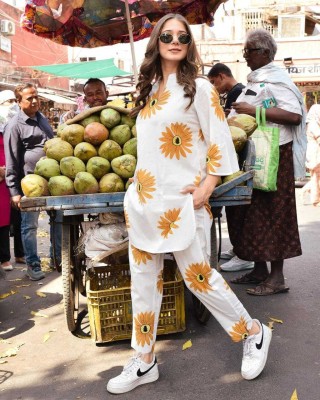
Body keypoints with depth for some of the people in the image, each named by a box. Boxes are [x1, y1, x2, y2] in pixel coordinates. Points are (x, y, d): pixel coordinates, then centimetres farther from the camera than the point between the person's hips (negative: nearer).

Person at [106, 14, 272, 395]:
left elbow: (220, 142, -7)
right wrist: (139, 185, 16)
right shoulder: (148, 89, 14)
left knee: (197, 275, 0)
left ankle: (255, 334, 24)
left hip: (181, 200, -6)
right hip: (143, 197, 6)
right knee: (143, 280, 8)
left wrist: (207, 186, -15)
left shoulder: (199, 88, -3)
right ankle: (144, 361, 23)